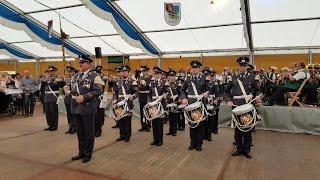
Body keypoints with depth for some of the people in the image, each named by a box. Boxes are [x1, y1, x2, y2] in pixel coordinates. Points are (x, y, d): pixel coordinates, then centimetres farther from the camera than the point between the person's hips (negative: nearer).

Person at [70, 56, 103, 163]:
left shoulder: (94, 76, -7)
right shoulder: (76, 76, 14)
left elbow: (98, 91, -16)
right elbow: (72, 89, 19)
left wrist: (84, 97, -19)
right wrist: (75, 97, -1)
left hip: (88, 109, -6)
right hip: (76, 108, 6)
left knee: (89, 133, 6)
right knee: (79, 132, 15)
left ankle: (88, 154, 20)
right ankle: (81, 152, 30)